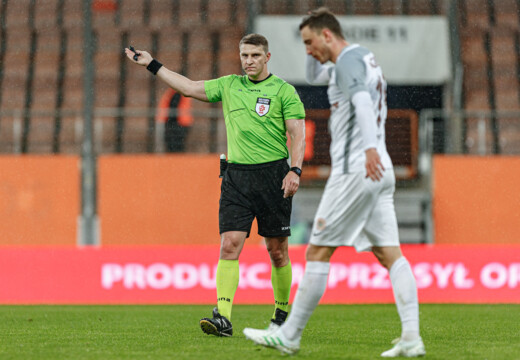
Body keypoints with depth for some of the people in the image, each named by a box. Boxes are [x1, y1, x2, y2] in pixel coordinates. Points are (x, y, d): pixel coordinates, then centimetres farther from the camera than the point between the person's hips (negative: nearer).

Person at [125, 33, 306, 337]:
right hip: (236, 174, 3)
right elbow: (190, 87, 19)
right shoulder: (229, 86, 14)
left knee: (277, 249, 3)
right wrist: (153, 65, 19)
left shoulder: (283, 91, 1)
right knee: (230, 243, -10)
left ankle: (282, 313, 20)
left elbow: (298, 133, -3)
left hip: (272, 172, -3)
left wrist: (295, 170, -15)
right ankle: (223, 317, -19)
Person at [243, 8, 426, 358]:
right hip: (380, 171, 10)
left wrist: (369, 147, -42)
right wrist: (316, 52, 20)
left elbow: (361, 98, -29)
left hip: (355, 171, -10)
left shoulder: (349, 60, -9)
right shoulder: (364, 56, 22)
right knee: (390, 254, 1)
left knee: (317, 253, -2)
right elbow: (315, 77, 38)